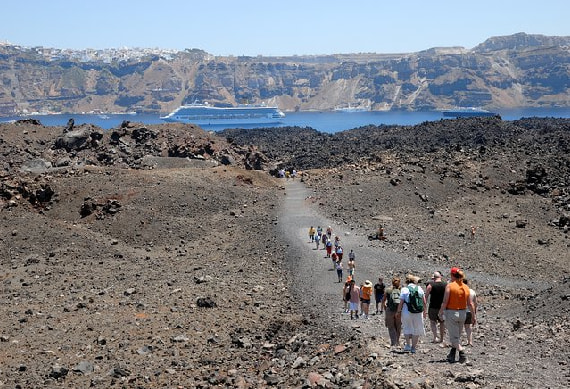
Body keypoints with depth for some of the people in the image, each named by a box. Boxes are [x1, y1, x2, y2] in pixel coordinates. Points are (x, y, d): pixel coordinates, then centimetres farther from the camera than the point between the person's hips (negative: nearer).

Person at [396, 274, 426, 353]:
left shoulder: (404, 289, -4)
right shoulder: (420, 288, 4)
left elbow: (401, 302, -6)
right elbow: (424, 302, 6)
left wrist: (398, 311, 5)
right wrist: (424, 310, 18)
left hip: (407, 312, -2)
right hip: (418, 313, 2)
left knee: (407, 328, 13)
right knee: (416, 329, 11)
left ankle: (408, 345, 2)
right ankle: (413, 347, 12)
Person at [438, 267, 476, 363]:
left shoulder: (449, 286, -11)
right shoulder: (466, 287, 4)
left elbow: (445, 302, -14)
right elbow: (470, 304, 5)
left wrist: (440, 312, -3)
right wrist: (473, 316, 11)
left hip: (451, 313, -5)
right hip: (462, 313, 5)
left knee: (454, 337, 0)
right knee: (457, 336, 18)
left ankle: (462, 353, -18)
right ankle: (451, 356, 27)